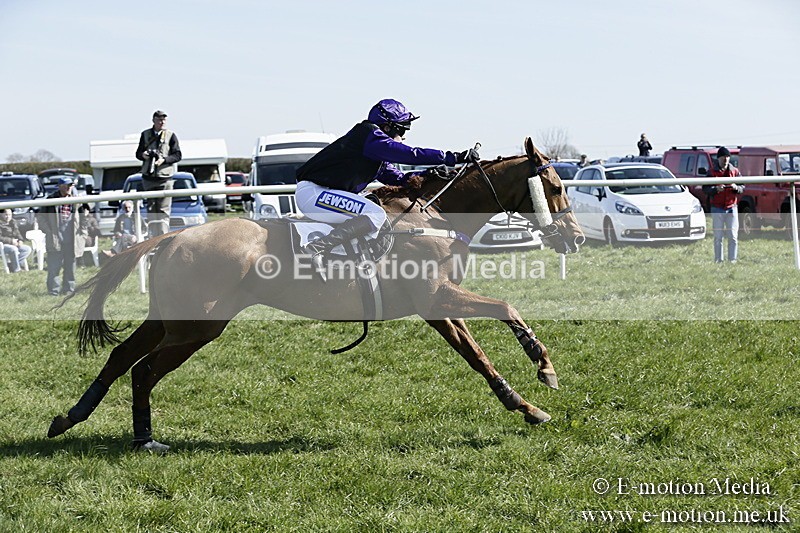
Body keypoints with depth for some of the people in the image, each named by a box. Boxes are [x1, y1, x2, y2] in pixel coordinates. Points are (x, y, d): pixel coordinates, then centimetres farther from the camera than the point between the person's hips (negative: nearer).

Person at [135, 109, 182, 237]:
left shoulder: (171, 136, 1)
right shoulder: (145, 135, 8)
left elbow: (177, 155, -1)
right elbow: (138, 153, 15)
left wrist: (164, 160, -17)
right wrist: (143, 155, -9)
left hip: (164, 178, -3)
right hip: (148, 177, 3)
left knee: (163, 210, -6)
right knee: (151, 209, 5)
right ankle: (154, 237, 11)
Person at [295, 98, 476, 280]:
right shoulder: (371, 136, -12)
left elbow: (396, 177, 20)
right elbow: (410, 155, -18)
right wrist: (453, 158, -15)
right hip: (312, 192, -11)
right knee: (375, 215, -23)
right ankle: (316, 248, -27)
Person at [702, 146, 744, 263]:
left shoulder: (735, 172, 9)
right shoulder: (712, 172, 3)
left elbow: (742, 187, 8)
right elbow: (705, 189, -1)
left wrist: (736, 188, -14)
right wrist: (715, 189, -20)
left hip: (732, 207, 1)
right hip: (717, 208, -1)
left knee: (733, 236, -2)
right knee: (718, 237, 1)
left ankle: (732, 260, 2)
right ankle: (718, 260, 6)